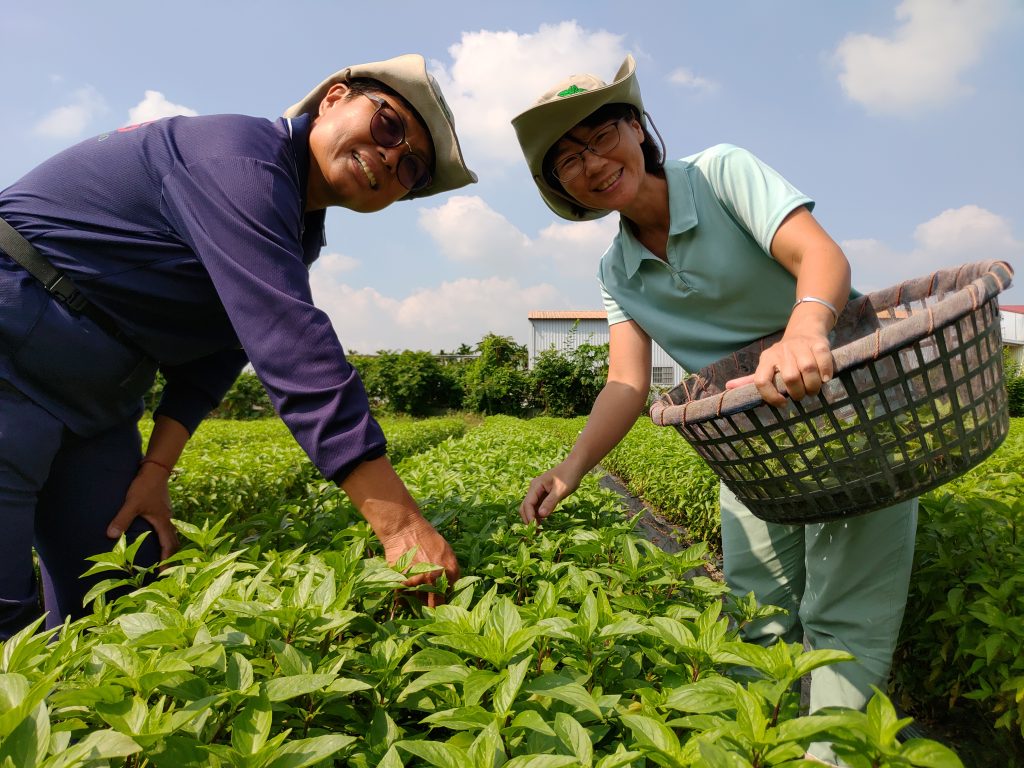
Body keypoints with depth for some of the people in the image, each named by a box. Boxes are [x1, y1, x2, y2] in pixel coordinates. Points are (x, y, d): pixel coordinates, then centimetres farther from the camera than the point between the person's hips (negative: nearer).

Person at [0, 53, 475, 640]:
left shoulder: (297, 232, 6)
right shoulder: (241, 156, -24)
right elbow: (290, 345, -35)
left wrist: (156, 467, -3)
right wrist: (399, 522, -37)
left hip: (98, 396, 9)